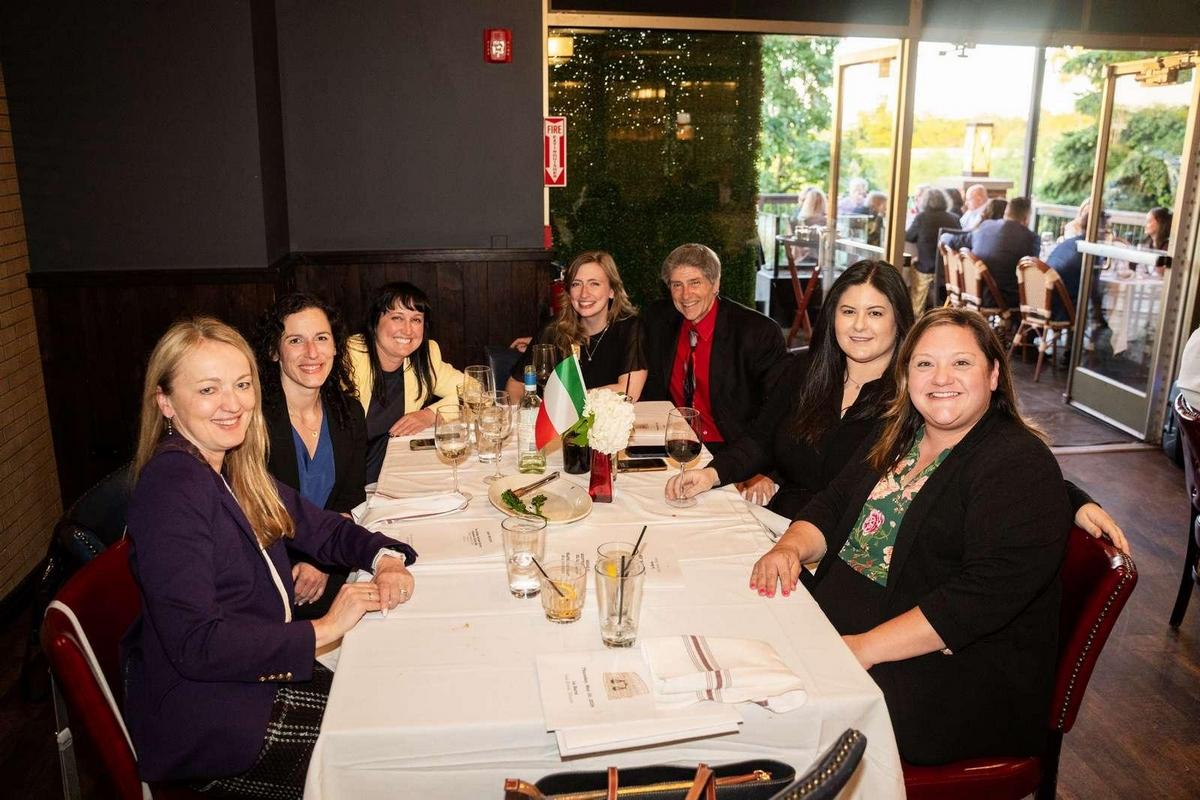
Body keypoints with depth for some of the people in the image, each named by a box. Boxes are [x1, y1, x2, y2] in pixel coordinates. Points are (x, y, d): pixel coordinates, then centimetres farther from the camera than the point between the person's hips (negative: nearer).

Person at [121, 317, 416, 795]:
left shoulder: (234, 468, 5)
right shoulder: (171, 488, -23)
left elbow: (320, 527, 12)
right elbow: (195, 643, -27)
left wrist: (384, 557, -8)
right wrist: (323, 630, -20)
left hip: (259, 671, 8)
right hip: (203, 723, -8)